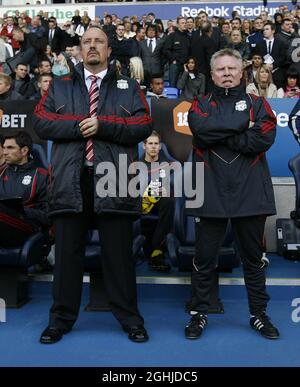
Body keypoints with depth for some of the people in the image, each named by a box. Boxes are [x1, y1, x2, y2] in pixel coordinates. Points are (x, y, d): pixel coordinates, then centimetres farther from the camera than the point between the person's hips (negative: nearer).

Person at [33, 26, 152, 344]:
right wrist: (78, 125, -9)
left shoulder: (129, 87, 13)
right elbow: (40, 121, 3)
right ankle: (61, 318, 23)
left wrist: (102, 124, -10)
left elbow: (144, 126, -1)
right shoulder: (59, 86, 16)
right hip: (70, 181, 2)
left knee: (119, 254, 5)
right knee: (67, 252, 8)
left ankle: (130, 319, 19)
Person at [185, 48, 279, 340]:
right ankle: (198, 313, 22)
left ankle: (258, 313, 28)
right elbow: (201, 129, -14)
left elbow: (264, 138, -9)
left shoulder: (258, 104, 10)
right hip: (211, 193, 0)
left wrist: (219, 135, -8)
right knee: (204, 258, 6)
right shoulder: (201, 105, 10)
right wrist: (243, 124, -10)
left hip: (250, 193, 1)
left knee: (253, 257, 12)